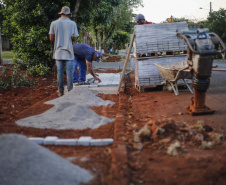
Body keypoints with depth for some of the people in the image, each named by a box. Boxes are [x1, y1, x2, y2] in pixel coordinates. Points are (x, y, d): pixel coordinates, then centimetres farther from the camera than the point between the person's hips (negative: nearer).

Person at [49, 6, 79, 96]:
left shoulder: (54, 23, 2)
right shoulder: (72, 23, -1)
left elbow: (51, 38, 1)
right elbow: (74, 39, -3)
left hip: (58, 52, 2)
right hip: (68, 52, -2)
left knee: (60, 72, 7)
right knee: (69, 72, 3)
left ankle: (61, 92, 10)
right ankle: (70, 91, 3)